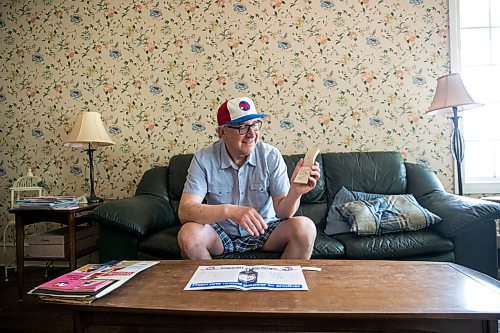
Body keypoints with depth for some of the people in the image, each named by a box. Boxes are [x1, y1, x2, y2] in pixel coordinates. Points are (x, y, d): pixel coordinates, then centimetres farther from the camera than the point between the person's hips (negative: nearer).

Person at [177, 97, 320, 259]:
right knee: (188, 235, -30)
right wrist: (229, 210, -39)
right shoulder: (203, 159, -14)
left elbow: (282, 212, -12)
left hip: (264, 230, 1)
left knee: (305, 227, -24)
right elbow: (185, 211, -24)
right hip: (221, 232, 0)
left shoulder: (271, 156, -11)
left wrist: (295, 192, -35)